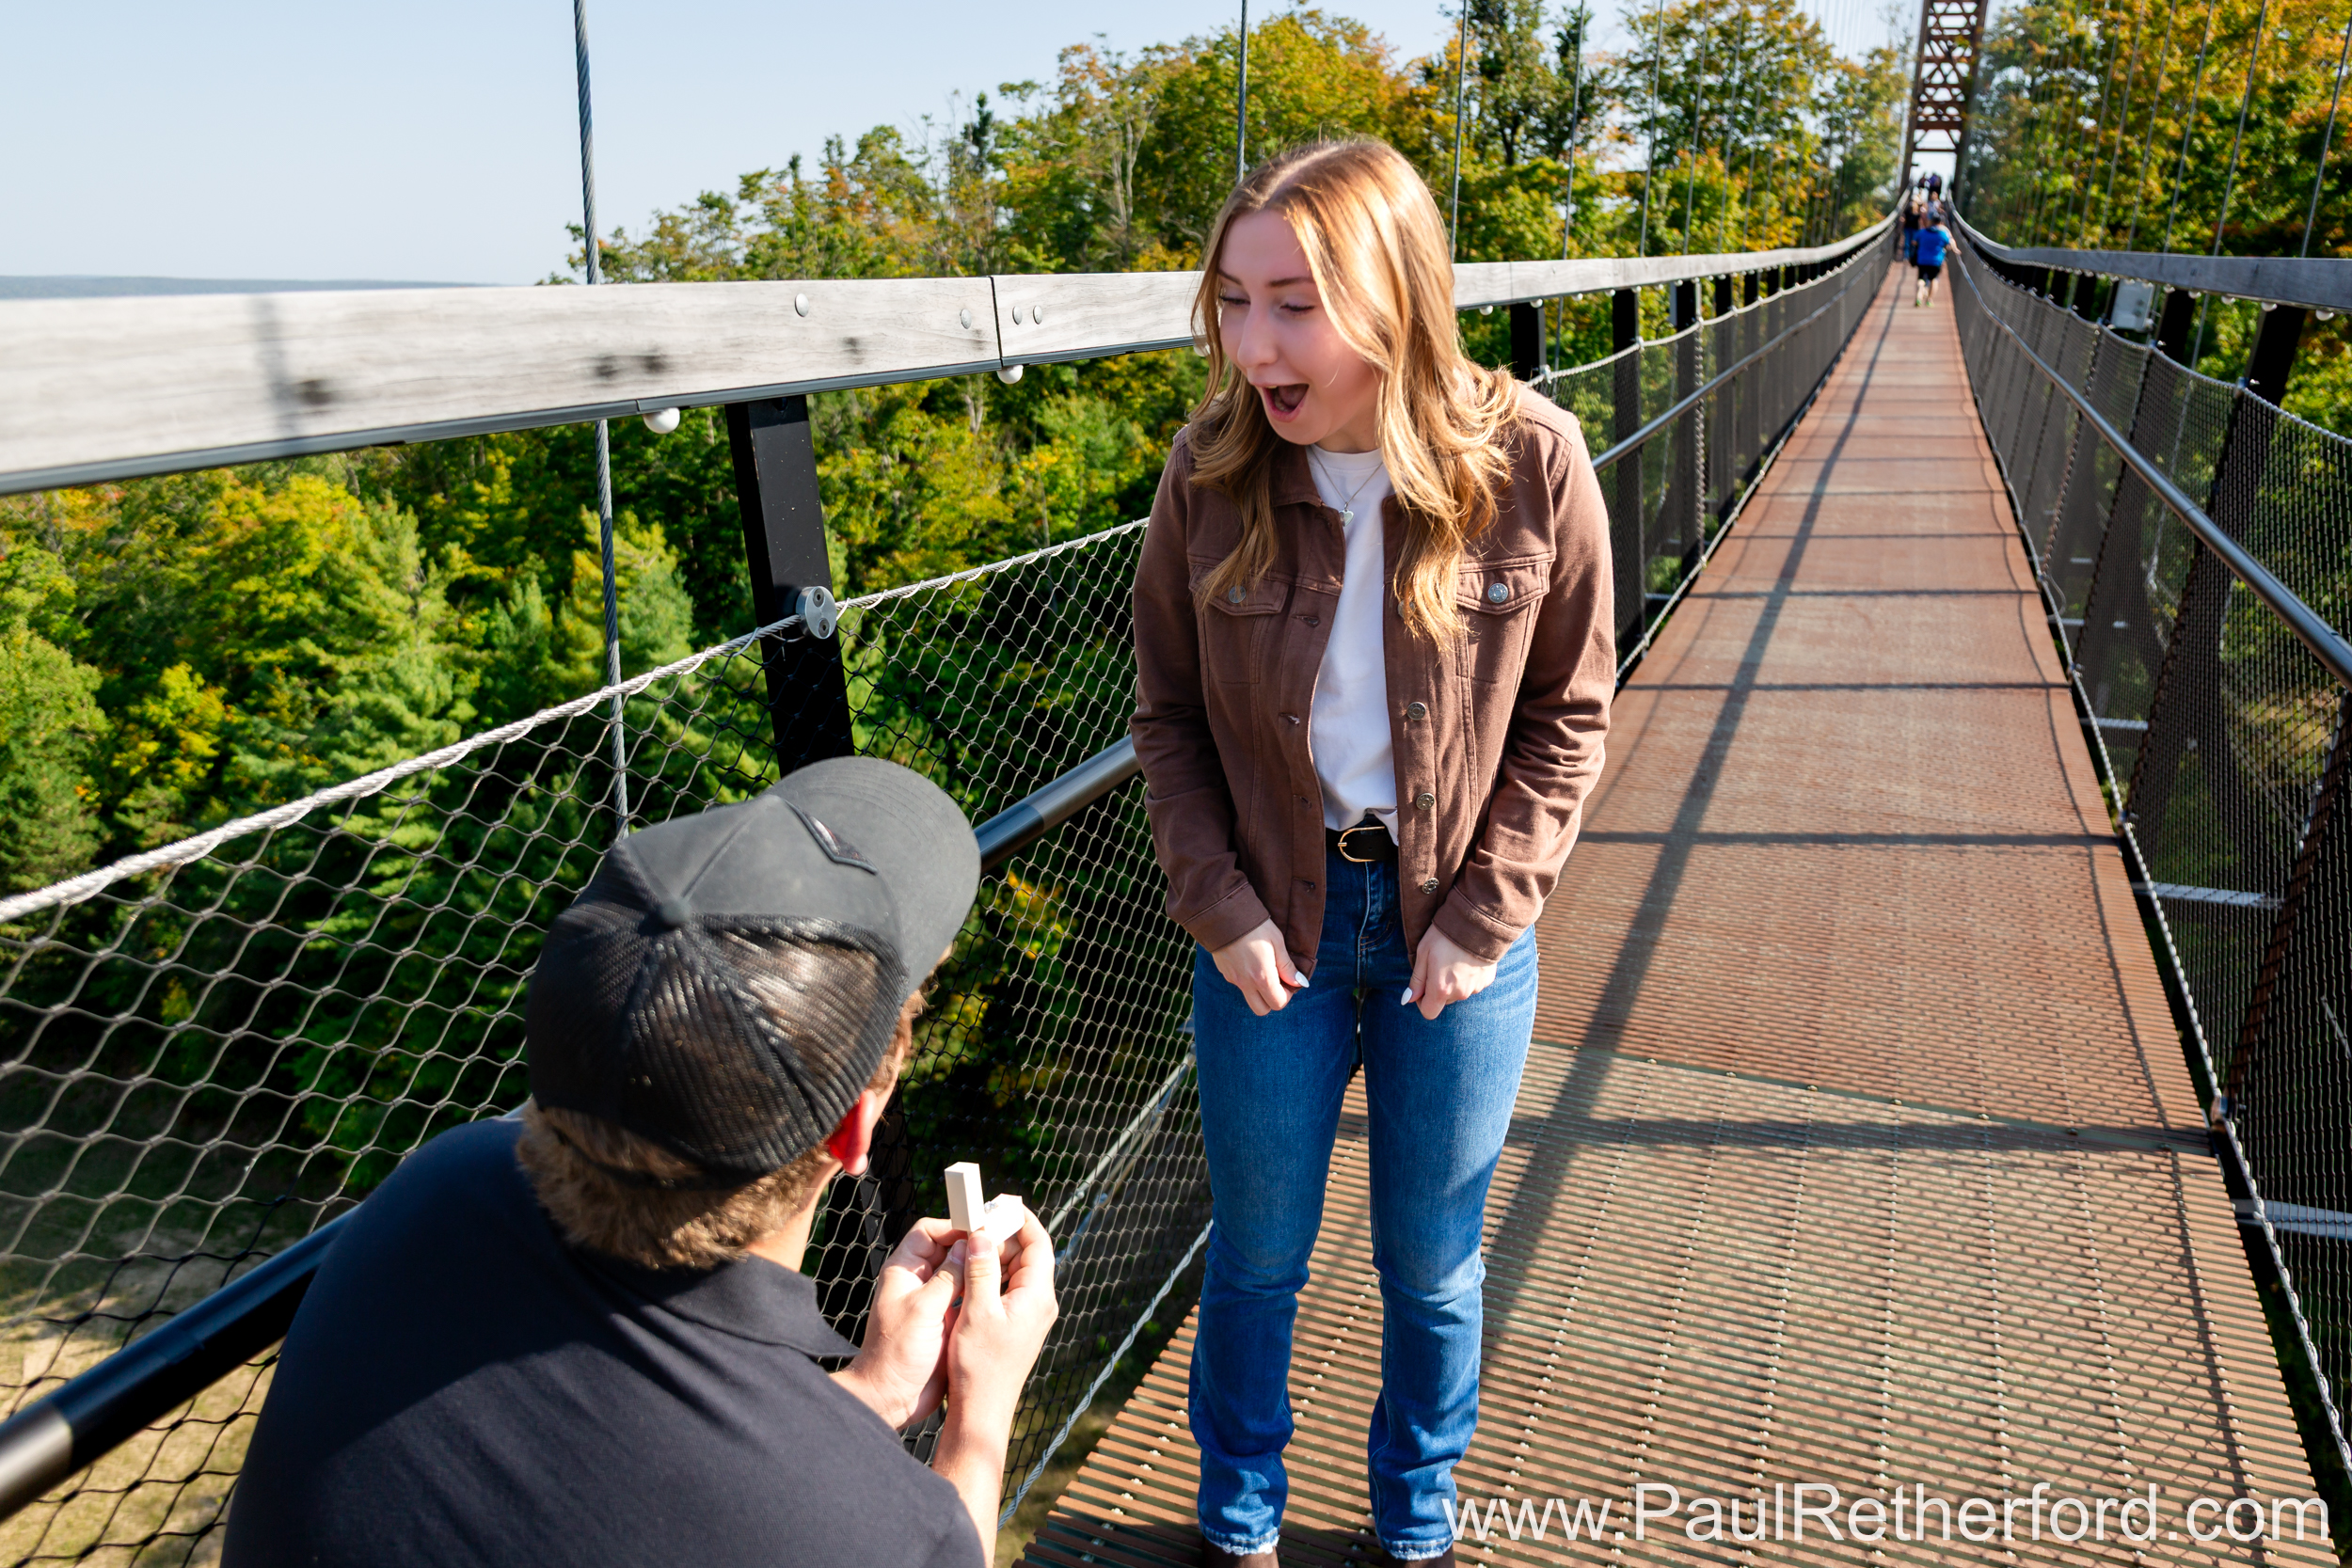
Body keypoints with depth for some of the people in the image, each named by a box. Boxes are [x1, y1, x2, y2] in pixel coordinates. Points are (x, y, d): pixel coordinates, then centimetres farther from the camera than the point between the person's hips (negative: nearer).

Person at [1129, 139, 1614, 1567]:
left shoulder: (1530, 461, -14)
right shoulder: (1212, 473, -11)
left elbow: (1568, 714, -5)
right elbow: (1169, 714, -1)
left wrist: (1480, 919, -9)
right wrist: (1221, 911, -8)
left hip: (1457, 928, 0)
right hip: (1274, 924, 1)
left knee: (1432, 1265, 17)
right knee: (1259, 1254, 16)